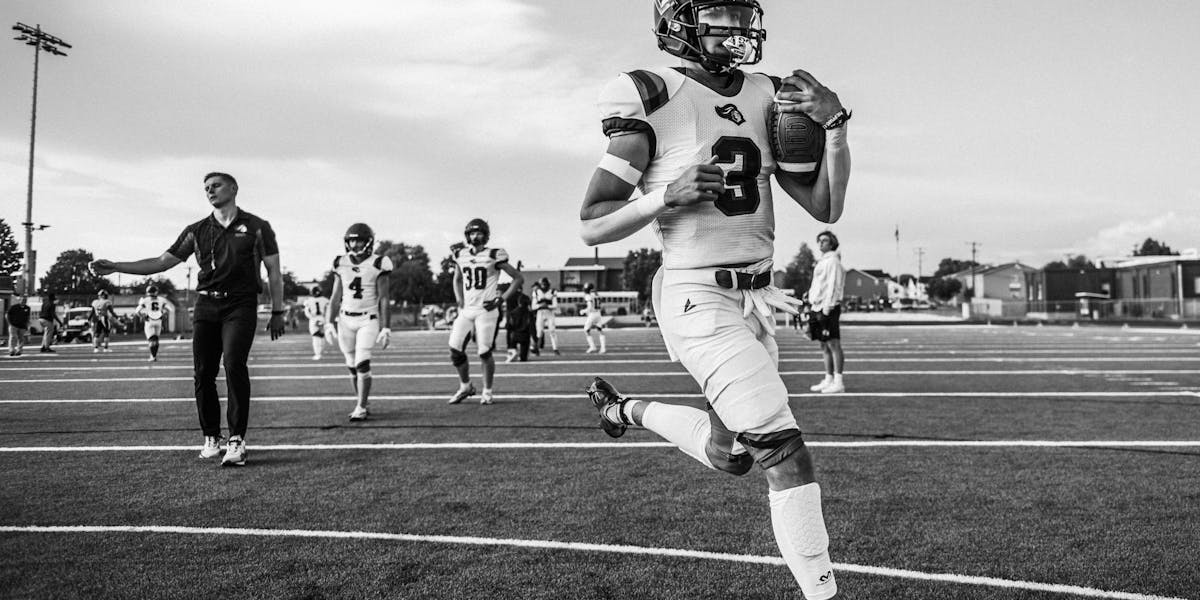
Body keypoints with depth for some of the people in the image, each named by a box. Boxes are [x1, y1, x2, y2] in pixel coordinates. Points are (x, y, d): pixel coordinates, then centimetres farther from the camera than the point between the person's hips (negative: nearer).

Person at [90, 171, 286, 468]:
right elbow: (162, 262, 14)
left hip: (240, 305, -4)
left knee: (234, 364, -19)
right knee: (203, 373, 0)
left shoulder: (257, 227, 5)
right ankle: (210, 438, 13)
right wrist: (115, 267, 5)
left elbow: (274, 272, 6)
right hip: (206, 305, 4)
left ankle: (237, 440, -12)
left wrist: (277, 313, 3)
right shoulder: (197, 231, 13)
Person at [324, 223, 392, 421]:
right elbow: (335, 297, 11)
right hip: (345, 320, 4)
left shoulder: (378, 264, -8)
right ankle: (363, 403, 23)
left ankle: (361, 407, -2)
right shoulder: (341, 264, 4)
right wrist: (329, 323, 5)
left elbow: (383, 299, -7)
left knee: (362, 364, -12)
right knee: (352, 366, 8)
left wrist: (385, 328, -9)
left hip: (368, 320, -4)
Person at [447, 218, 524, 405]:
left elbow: (519, 278, -2)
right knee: (455, 349, -1)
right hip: (466, 310, 5)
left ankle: (487, 392, 12)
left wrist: (501, 299, -8)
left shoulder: (494, 256, -7)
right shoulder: (461, 256, 8)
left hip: (486, 310, -5)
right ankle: (465, 386, 21)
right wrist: (459, 300, 11)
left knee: (484, 352, -7)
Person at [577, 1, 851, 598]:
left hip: (758, 298, 7)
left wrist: (835, 124, -5)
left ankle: (625, 408, 42)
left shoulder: (768, 98, 9)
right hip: (698, 296, -7)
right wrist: (669, 194, -22)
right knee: (785, 451, -11)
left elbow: (826, 207, 8)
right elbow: (593, 226, -7)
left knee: (729, 454, 19)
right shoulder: (654, 97, -8)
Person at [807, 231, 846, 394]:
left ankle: (838, 382, -8)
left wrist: (826, 309, -20)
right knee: (824, 345, 11)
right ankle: (828, 379, 16)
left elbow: (833, 287, -15)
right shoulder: (822, 261, 20)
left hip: (828, 308, -9)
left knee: (833, 344, -8)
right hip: (818, 307, 9)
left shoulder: (833, 261, -7)